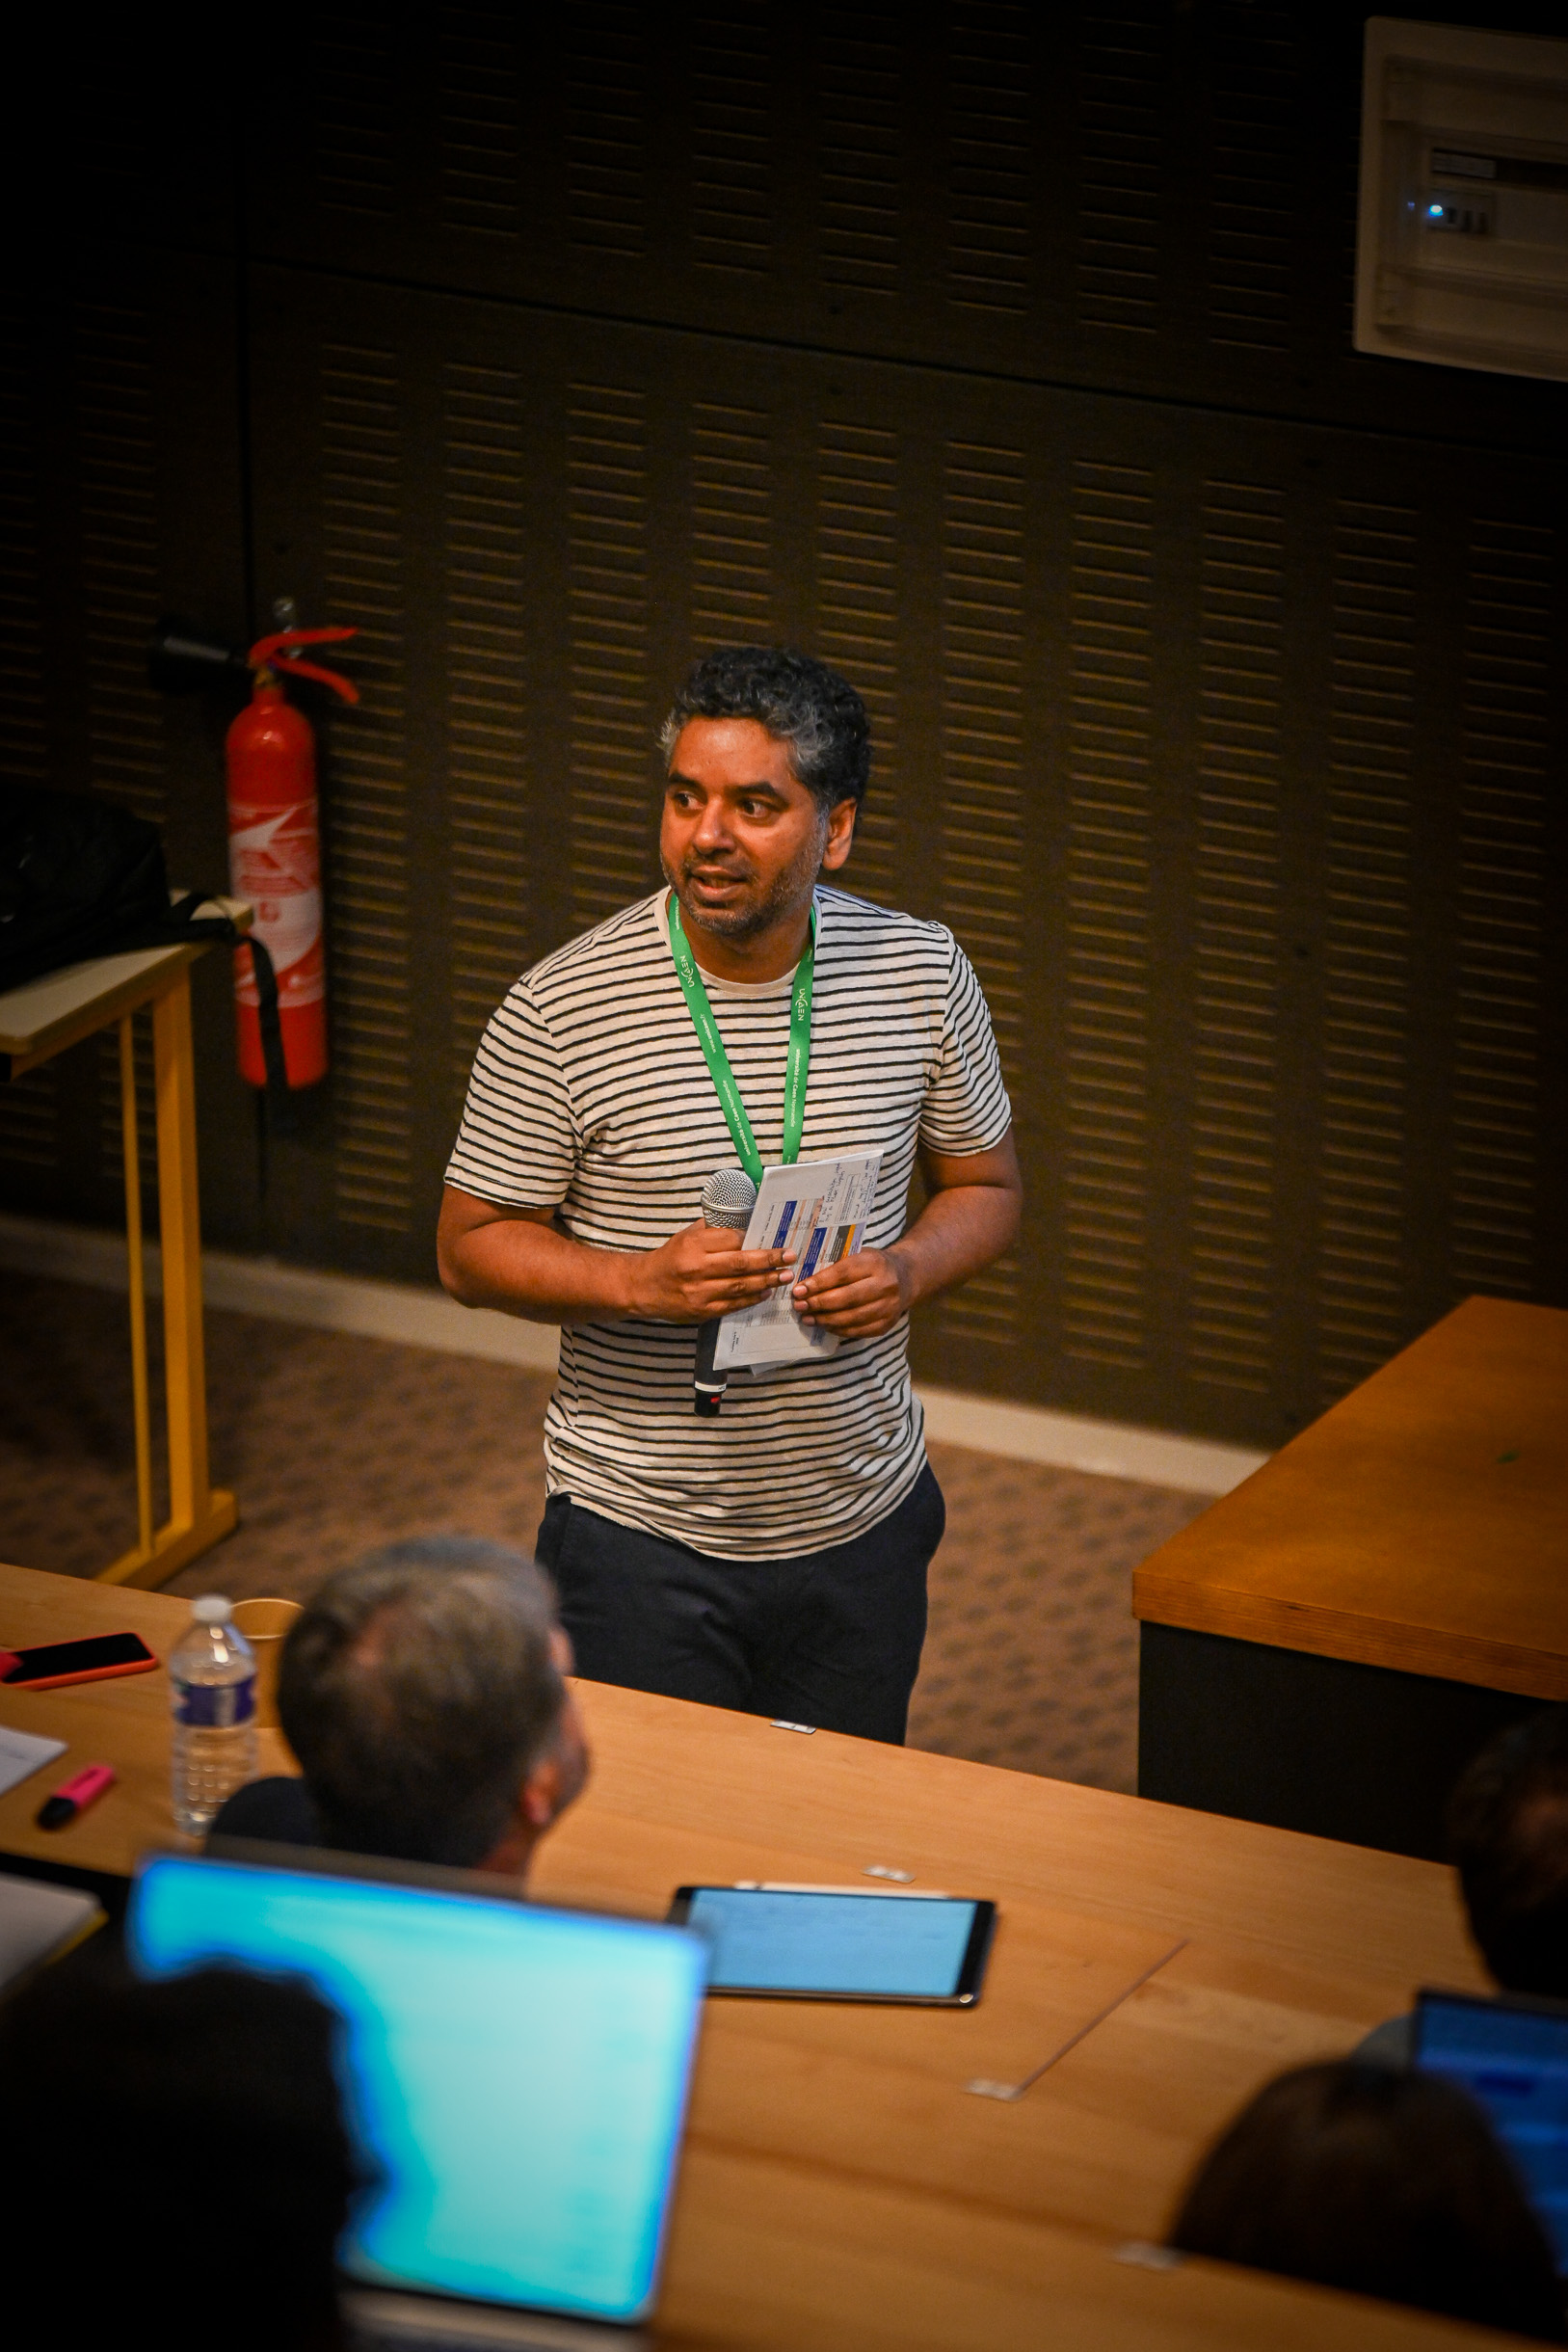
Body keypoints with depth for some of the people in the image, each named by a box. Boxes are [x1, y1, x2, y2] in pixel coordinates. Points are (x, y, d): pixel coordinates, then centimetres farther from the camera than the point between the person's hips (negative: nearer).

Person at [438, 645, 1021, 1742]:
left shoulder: (922, 973, -4)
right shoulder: (560, 1012, -14)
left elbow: (985, 1187, 8)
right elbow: (472, 1248, -6)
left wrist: (908, 1270, -14)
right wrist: (641, 1282, -23)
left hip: (860, 1526, 3)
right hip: (641, 1534, -3)